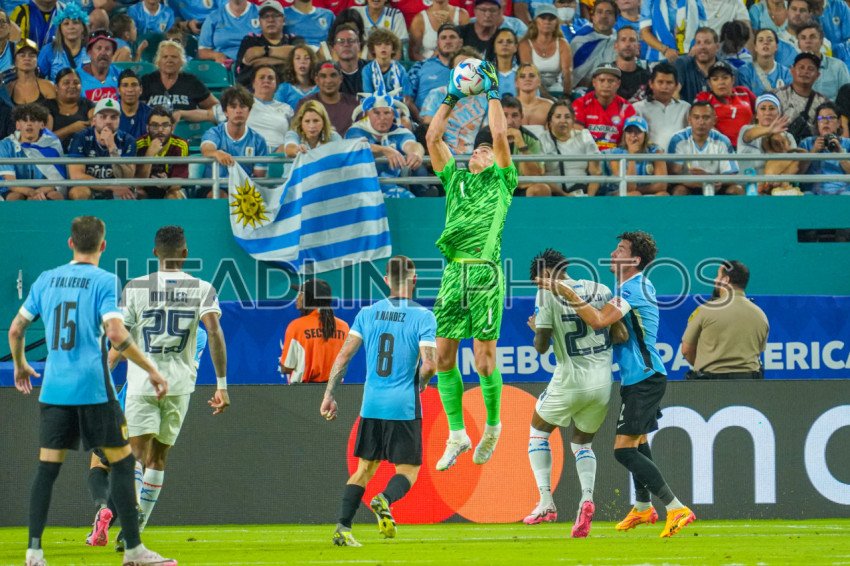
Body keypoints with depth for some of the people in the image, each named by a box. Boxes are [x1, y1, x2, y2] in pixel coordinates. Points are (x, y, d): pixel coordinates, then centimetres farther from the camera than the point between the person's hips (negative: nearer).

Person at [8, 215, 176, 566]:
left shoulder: (46, 280, 9)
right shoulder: (104, 281, -5)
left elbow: (16, 330, 14)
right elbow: (115, 334, -17)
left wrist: (20, 365, 32)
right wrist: (151, 370, -10)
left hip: (54, 389, 4)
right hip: (93, 388, -4)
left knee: (47, 468, 5)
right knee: (122, 462, 4)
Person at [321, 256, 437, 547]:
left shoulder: (368, 313, 6)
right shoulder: (423, 316, -6)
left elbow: (344, 355, 2)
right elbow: (429, 364, -13)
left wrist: (329, 395, 6)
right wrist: (420, 383, 9)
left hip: (371, 405, 4)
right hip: (405, 407, -4)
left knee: (364, 469, 15)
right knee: (408, 471, 7)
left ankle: (343, 527, 0)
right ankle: (385, 501, -24)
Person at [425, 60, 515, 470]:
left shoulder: (502, 181, 11)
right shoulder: (455, 179, 21)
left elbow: (500, 135, 0)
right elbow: (432, 138, 18)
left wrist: (493, 93, 8)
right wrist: (452, 98, 20)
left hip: (485, 272, -4)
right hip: (453, 272, 5)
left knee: (484, 360, -4)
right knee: (444, 356, 0)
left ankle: (492, 425, 16)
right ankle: (457, 435, 8)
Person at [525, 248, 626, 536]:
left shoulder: (547, 294, -7)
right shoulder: (600, 290, 7)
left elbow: (541, 346, -8)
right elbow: (621, 336, 4)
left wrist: (536, 328, 13)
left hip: (570, 380, -4)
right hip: (603, 383, 4)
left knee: (538, 432, 19)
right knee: (582, 443, 21)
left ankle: (546, 502, 3)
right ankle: (587, 498, -8)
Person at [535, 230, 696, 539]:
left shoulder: (632, 289, -18)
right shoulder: (642, 285, 15)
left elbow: (599, 320, -32)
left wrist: (566, 292, -28)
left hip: (643, 380, -11)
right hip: (645, 376, 11)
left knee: (623, 449, -15)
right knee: (637, 441, 26)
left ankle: (676, 509, -18)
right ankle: (643, 508, 42)